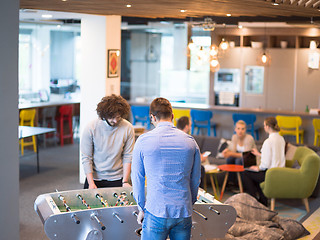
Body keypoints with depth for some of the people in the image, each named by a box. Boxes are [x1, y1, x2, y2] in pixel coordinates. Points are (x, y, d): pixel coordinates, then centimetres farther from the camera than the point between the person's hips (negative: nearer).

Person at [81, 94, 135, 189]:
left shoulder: (128, 128, -9)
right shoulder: (91, 128, -13)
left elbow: (128, 156, -4)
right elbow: (86, 157, -9)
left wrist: (125, 181, -9)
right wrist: (91, 183, -13)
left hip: (117, 179, 1)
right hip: (95, 177, -1)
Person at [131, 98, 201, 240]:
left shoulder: (143, 141, -3)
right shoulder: (190, 141, 4)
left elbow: (137, 179, 4)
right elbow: (195, 180, 11)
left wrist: (142, 209, 14)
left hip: (156, 213, -3)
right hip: (184, 213, 3)